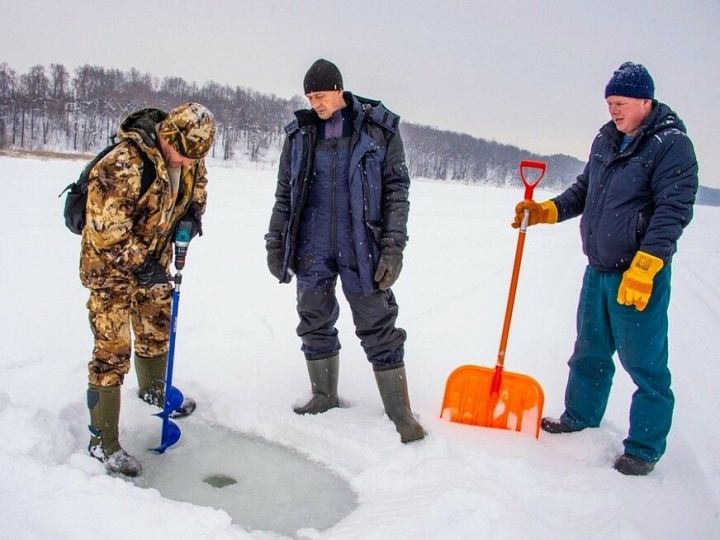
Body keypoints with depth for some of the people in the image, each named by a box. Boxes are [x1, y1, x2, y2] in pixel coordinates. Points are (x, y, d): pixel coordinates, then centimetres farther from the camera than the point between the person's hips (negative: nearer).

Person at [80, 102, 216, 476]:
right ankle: (102, 440, 5)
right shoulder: (122, 166, -32)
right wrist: (139, 264, -24)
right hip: (111, 265, -8)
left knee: (157, 329, 23)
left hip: (152, 260, 8)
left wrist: (194, 211, -3)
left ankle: (153, 390, 50)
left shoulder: (189, 157, -6)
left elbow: (197, 181, 16)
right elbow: (105, 228, -29)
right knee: (112, 350, -7)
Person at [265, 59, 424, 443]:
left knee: (378, 329, 0)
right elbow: (284, 193, 13)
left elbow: (396, 191, -3)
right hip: (312, 250, 4)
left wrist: (393, 248, -10)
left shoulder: (379, 129, -1)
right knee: (315, 324, 12)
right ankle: (324, 396, 31)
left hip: (360, 249, -3)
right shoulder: (300, 133, 8)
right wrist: (275, 243, 10)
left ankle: (400, 411, 12)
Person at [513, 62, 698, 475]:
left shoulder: (671, 143, -11)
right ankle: (580, 418, 38)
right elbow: (584, 190, 21)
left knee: (644, 362, 1)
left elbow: (673, 209, -18)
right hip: (598, 270, 8)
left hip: (641, 275, -7)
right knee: (590, 352, 19)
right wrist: (545, 211, 6)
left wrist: (644, 267, -25)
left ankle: (645, 449, 16)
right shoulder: (606, 140, 11)